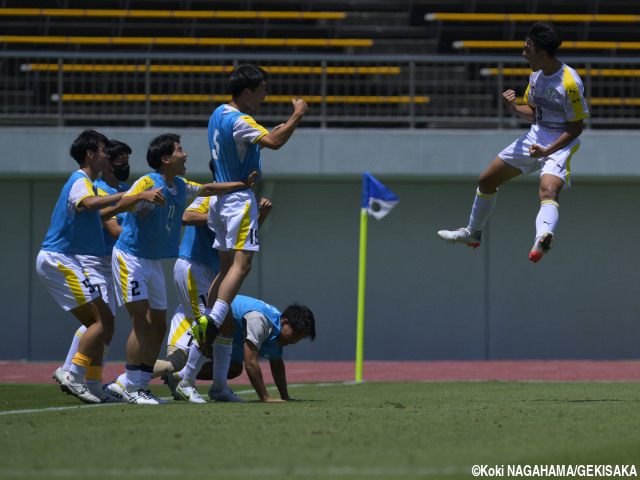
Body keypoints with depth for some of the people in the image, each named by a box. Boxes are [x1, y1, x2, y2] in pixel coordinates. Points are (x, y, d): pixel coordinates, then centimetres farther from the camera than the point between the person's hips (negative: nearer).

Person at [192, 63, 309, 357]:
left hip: (220, 198, 10)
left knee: (227, 267, 12)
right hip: (239, 199, -10)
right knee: (241, 264, -16)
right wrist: (297, 116, -18)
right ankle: (213, 320, -28)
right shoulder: (239, 120, -17)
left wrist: (283, 128, 16)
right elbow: (273, 142, -29)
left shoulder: (219, 113, 13)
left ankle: (206, 324, 7)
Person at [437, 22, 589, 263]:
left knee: (548, 189, -38)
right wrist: (514, 108, -7)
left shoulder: (569, 83, -22)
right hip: (535, 138, 8)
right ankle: (473, 234, 37)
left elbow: (576, 127, -17)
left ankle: (543, 237, -65)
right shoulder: (536, 75, 3)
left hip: (560, 144, -8)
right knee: (486, 180, 15)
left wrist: (547, 151, -26)